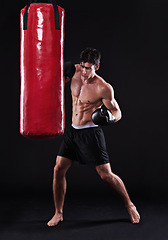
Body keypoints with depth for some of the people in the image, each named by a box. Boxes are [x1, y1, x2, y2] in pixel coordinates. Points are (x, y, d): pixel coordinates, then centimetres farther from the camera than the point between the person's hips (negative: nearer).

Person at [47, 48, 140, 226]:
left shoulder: (103, 88, -15)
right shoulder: (75, 71, 1)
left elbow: (117, 112, -7)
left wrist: (110, 117, -31)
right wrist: (64, 73, -6)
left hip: (91, 133, -5)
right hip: (73, 131, 6)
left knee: (106, 174, -5)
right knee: (58, 169, -1)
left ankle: (130, 207, 17)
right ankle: (58, 213, 14)